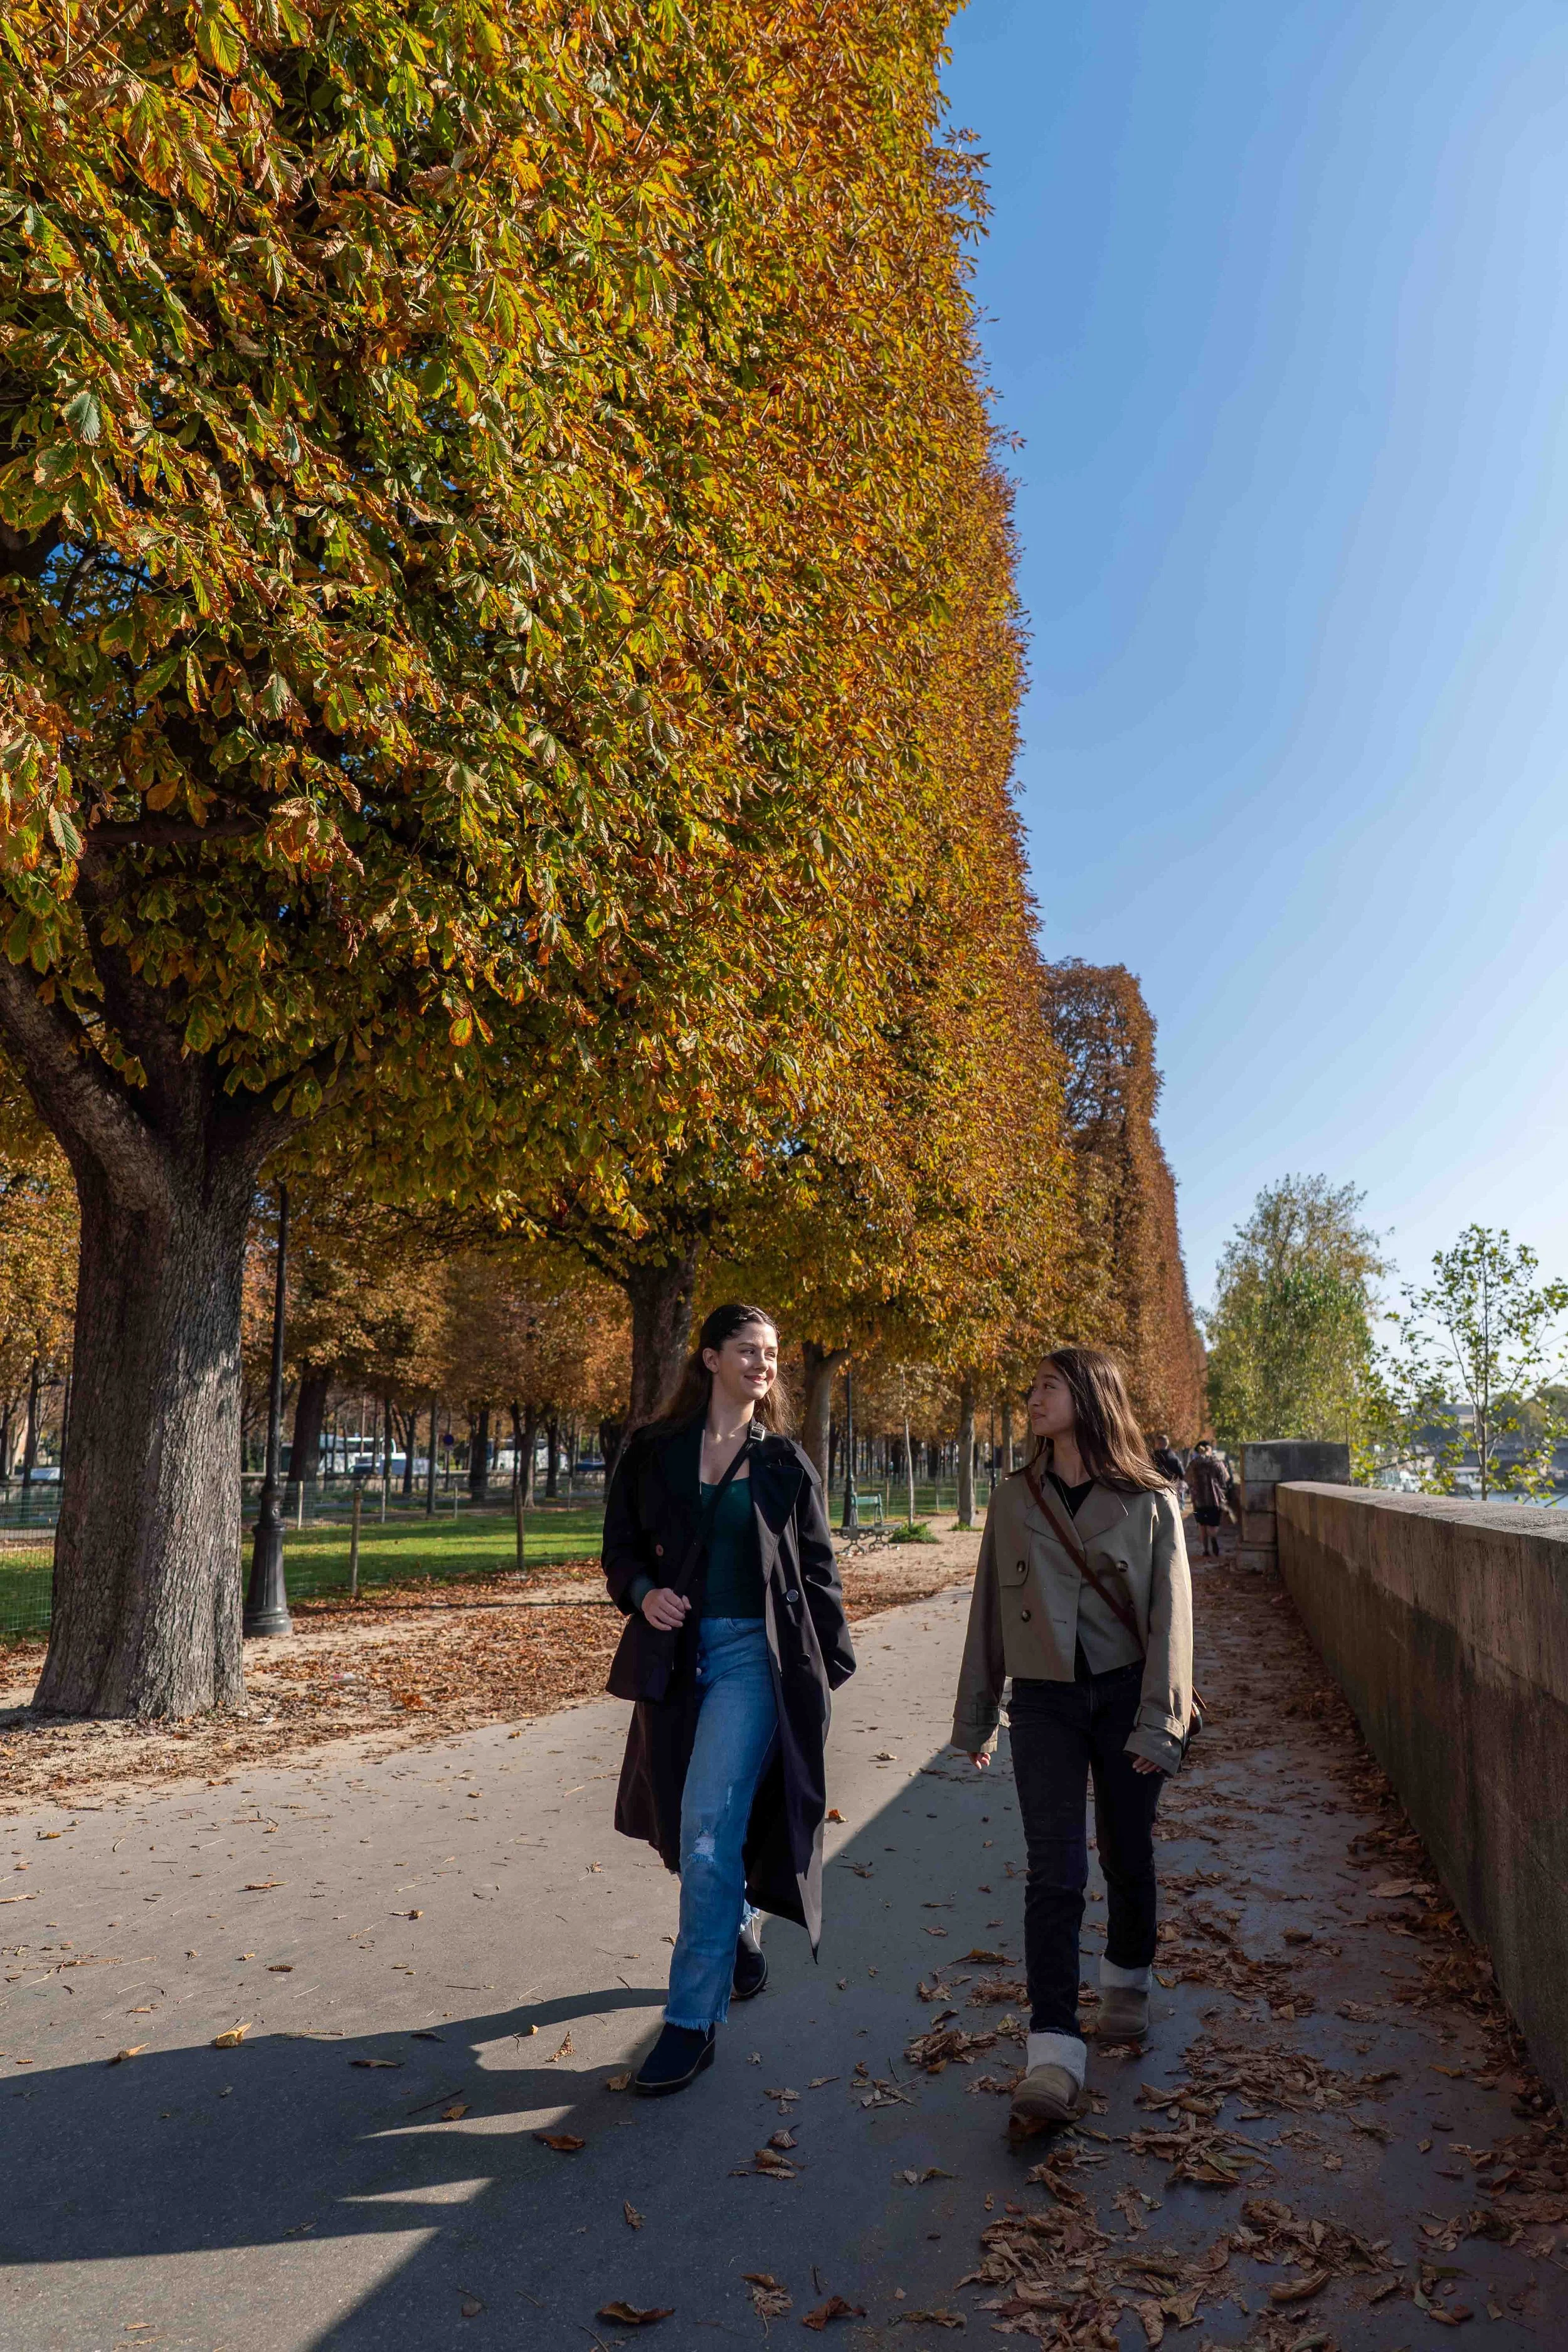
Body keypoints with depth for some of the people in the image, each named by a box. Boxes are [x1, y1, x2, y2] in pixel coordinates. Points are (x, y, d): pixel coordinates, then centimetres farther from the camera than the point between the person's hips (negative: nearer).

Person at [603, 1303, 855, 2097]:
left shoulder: (785, 1462, 3)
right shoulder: (654, 1451, 3)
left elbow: (817, 1567, 6)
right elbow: (621, 1545, 10)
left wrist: (831, 1664, 5)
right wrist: (642, 1593, -11)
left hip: (754, 1652, -3)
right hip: (677, 1652, 3)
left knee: (710, 1824, -13)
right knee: (688, 1824, 15)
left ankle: (694, 2020, -3)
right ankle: (740, 1935, 44)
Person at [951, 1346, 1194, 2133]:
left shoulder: (1148, 1501, -4)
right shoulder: (1014, 1499, 3)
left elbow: (1169, 1616, -5)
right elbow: (989, 1610, 7)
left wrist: (1159, 1722, -11)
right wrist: (974, 1716, 10)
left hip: (1125, 1695, -1)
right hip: (1044, 1700, 1)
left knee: (1127, 1857, 13)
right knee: (1055, 1872, -6)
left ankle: (1126, 1986, 39)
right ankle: (1053, 2054, -3)